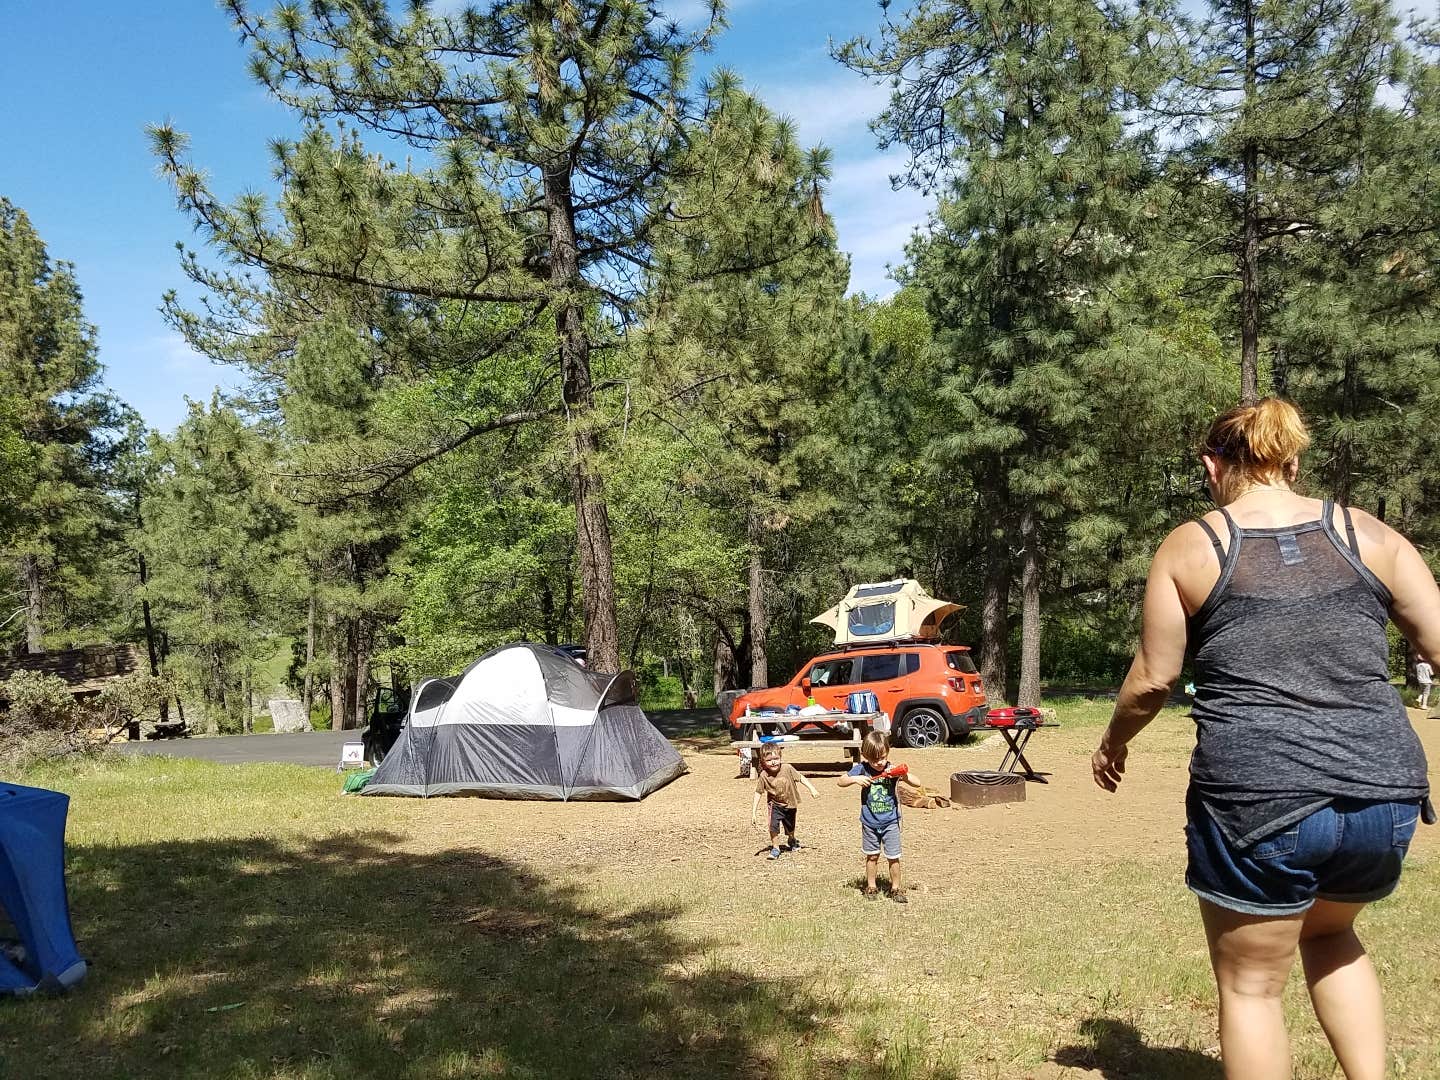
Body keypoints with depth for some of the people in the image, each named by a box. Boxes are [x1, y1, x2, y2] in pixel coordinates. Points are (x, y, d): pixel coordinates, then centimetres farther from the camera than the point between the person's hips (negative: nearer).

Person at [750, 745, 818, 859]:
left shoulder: (787, 768, -22)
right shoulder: (763, 776, -22)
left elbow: (800, 778, -8)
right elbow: (758, 793, -15)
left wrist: (812, 789, -10)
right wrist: (753, 812, -16)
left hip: (790, 804, 1)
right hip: (775, 805, -1)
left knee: (790, 827, 20)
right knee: (774, 825, -21)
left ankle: (791, 841, 53)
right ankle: (775, 848, -1)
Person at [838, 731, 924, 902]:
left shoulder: (892, 770, -10)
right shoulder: (862, 769, -9)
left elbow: (917, 784, -13)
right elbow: (841, 782, -2)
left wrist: (903, 775, -30)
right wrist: (855, 779, -21)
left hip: (890, 822, -1)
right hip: (869, 822, 1)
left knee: (893, 857, 4)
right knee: (872, 856, 13)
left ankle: (896, 888, 20)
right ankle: (871, 887, 28)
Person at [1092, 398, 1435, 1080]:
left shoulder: (1188, 547, 0)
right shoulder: (1369, 534, 6)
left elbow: (1152, 680, 1)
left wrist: (1113, 741, 19)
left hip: (1256, 800, -4)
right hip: (1385, 796, 4)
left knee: (1250, 984, 15)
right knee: (1329, 932, 33)